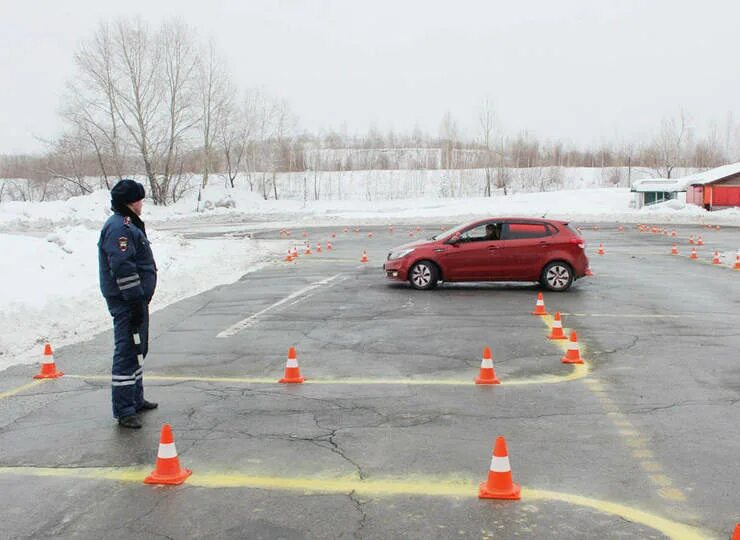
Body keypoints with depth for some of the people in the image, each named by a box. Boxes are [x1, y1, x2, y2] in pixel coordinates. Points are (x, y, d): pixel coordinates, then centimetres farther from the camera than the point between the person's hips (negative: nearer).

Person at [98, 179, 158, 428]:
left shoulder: (129, 224, 18)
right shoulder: (119, 227, -17)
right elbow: (122, 267, -25)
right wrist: (135, 300, -25)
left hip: (136, 298, 11)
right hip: (126, 302, -11)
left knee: (138, 349, 20)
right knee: (127, 352, -8)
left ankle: (135, 399, 33)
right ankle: (124, 411, -3)